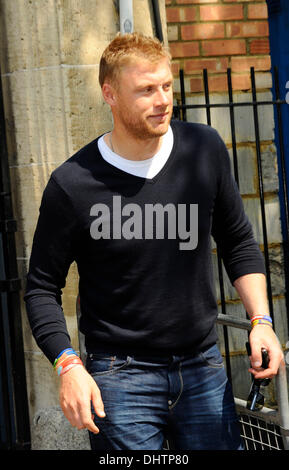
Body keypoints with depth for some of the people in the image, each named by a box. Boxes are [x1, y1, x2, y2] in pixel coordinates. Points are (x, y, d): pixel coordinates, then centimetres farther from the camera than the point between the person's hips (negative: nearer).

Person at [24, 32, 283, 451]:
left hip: (203, 368, 4)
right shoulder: (73, 185, -12)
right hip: (121, 377, -3)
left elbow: (238, 241, 11)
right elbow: (42, 288, -3)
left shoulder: (206, 150, -1)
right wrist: (67, 365, -16)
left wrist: (261, 321, 1)